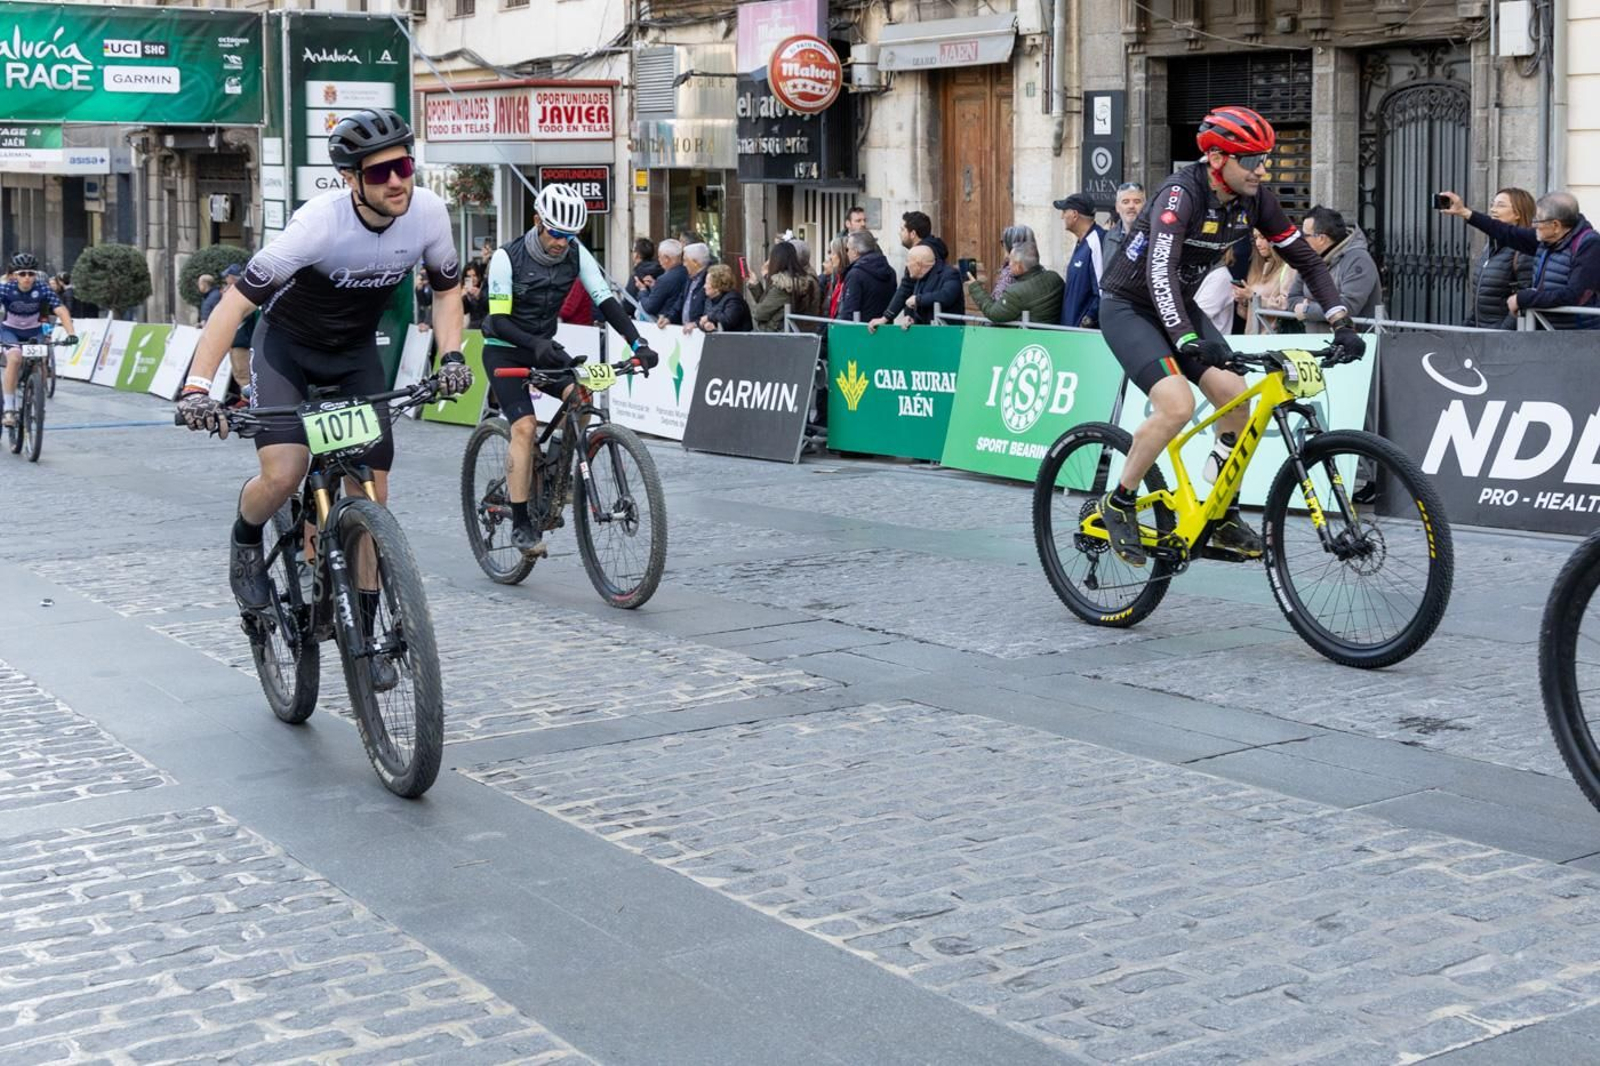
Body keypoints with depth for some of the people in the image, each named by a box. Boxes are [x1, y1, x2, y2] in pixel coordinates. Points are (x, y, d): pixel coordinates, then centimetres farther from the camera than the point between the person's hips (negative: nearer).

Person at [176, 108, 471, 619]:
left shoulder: (429, 212, -19)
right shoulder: (320, 223, -32)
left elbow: (447, 289, 2)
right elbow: (236, 302, -31)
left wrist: (452, 356, -14)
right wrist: (197, 386, -40)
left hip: (356, 351, 4)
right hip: (287, 345, -4)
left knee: (372, 492, -5)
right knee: (283, 476, -24)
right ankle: (245, 541, 12)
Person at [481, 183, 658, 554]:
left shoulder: (575, 253, -9)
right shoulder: (507, 258, -20)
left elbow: (605, 300, -14)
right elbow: (499, 321, -23)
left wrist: (637, 343, -28)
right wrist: (537, 345, -41)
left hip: (544, 347, 4)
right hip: (504, 351, -4)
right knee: (525, 426, -21)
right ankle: (520, 524, -15)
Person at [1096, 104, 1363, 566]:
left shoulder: (1253, 199, -8)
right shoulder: (1181, 194, -29)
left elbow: (1305, 257, -2)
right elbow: (1160, 272, -42)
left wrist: (1342, 324, -12)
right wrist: (1189, 342, -55)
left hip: (1178, 306, 7)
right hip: (1128, 307, -7)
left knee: (1235, 397, -8)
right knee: (1178, 405, -25)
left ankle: (1225, 518, 6)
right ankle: (1119, 505, -7)